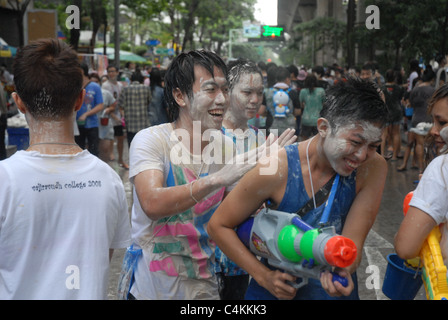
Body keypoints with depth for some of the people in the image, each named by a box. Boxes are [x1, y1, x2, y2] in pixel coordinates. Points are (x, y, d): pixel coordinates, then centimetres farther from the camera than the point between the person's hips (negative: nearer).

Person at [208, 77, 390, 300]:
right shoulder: (277, 169, -22)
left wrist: (341, 272, -38)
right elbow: (218, 225, -15)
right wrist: (264, 276, -21)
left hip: (335, 291, 2)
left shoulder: (373, 169, -17)